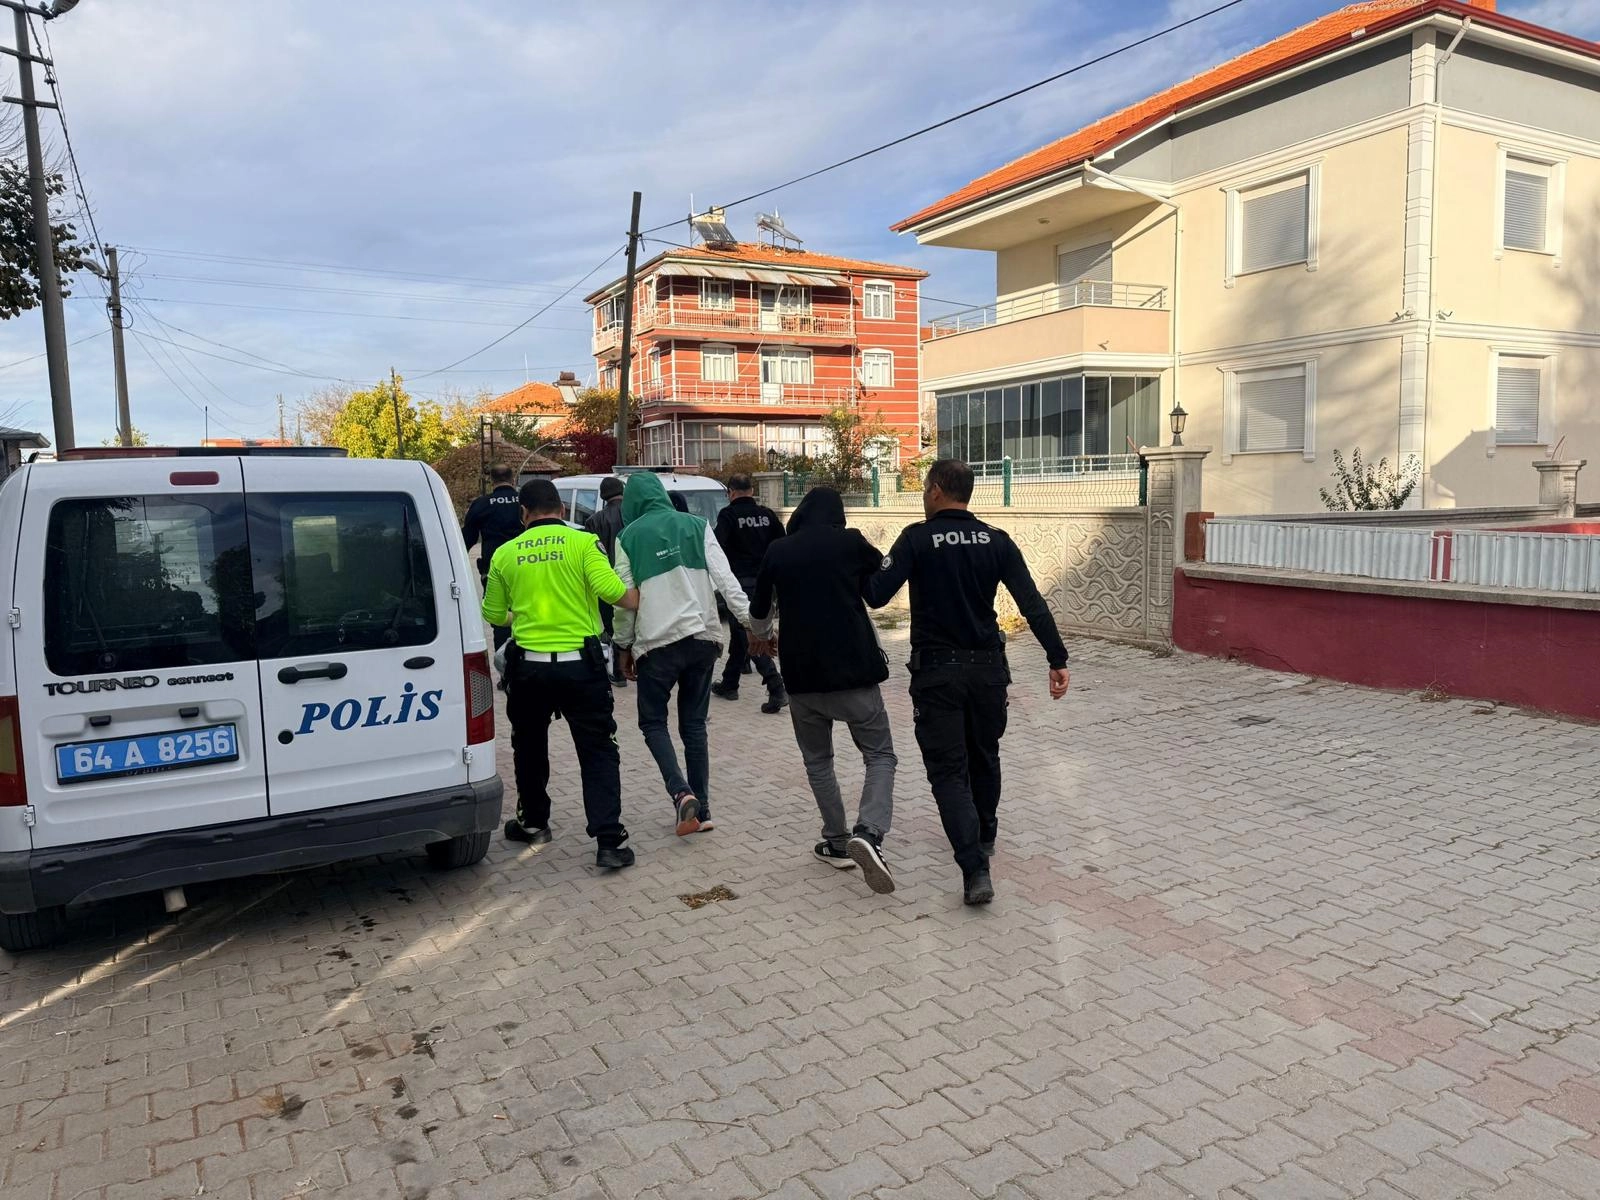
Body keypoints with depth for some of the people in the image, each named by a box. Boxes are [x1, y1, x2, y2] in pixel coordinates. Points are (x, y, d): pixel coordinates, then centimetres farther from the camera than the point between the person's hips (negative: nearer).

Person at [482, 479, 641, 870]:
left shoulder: (506, 553, 4)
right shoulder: (583, 542, -5)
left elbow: (494, 614, 12)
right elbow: (611, 590, -19)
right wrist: (642, 601, 0)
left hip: (529, 666, 2)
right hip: (580, 663, -2)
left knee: (529, 747, 23)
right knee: (598, 753, 3)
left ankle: (533, 822, 37)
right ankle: (609, 840, -5)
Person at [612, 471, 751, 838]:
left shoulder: (629, 537, 1)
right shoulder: (696, 525, 6)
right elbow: (724, 578, -3)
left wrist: (624, 646, 12)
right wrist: (750, 619, -2)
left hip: (657, 643, -3)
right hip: (702, 638, 3)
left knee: (653, 721, 12)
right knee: (694, 724, 13)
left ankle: (682, 793, -10)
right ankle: (701, 809, 12)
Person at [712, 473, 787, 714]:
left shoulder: (728, 515, -7)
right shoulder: (767, 514, 8)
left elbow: (718, 547, -19)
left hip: (740, 582, -6)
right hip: (764, 582, 6)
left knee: (748, 635, -7)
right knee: (740, 632, 20)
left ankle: (776, 687, -21)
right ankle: (729, 684, 30)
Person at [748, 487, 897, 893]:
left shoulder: (778, 551, 5)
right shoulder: (850, 543, -2)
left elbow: (758, 612, 18)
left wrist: (764, 636, 39)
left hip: (802, 677, 2)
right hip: (854, 671, -2)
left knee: (817, 759, 20)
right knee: (880, 755, 6)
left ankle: (836, 841, 20)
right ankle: (868, 832, -15)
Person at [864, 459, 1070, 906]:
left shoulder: (917, 538, -9)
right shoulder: (996, 541, 1)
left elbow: (876, 595, -17)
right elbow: (1032, 603, -5)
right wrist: (1057, 659, -4)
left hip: (936, 671, -4)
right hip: (988, 668, 4)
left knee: (948, 770, 1)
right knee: (984, 756, 24)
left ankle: (975, 869, -11)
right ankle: (984, 838, 43)